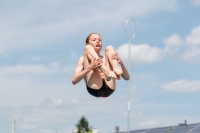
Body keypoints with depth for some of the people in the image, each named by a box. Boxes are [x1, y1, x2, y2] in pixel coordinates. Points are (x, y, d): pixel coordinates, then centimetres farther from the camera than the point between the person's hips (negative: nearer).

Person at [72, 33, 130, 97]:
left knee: (109, 48, 8)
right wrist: (90, 67, -12)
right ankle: (107, 72, -28)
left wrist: (121, 63, 0)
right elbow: (74, 80, 3)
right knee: (87, 48, -3)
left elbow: (127, 77, 21)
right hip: (95, 89, -2)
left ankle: (115, 69, -24)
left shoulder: (105, 59, 29)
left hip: (109, 89, 2)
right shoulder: (83, 59, 21)